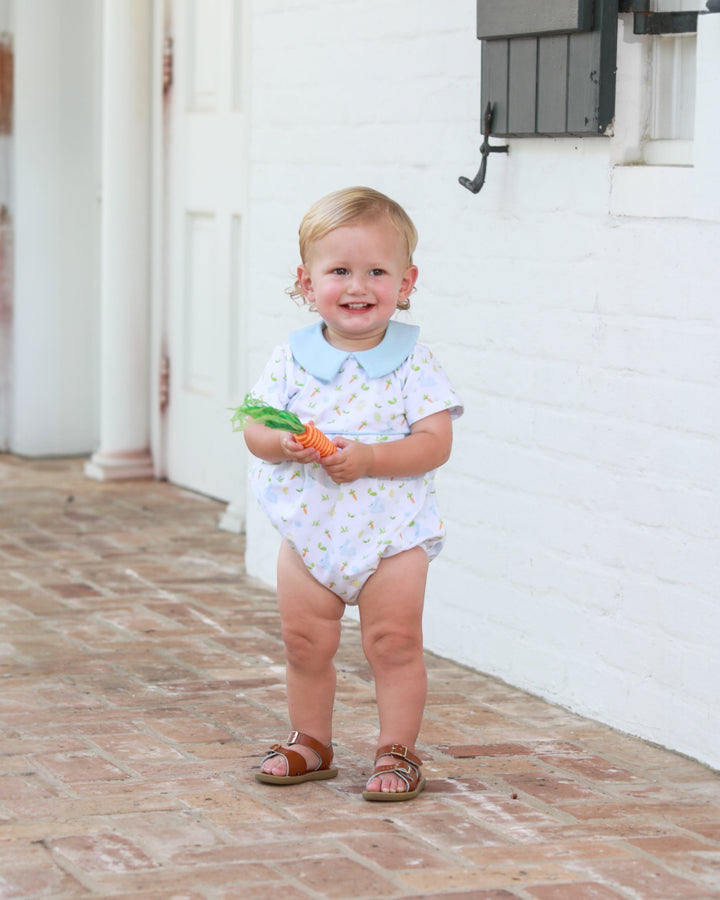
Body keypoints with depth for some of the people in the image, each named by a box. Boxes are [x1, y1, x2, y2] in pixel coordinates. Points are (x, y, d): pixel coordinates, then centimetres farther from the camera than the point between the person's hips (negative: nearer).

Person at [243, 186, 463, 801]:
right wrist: (284, 443, -24)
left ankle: (398, 752, 13)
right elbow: (254, 430, -2)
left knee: (395, 642, 0)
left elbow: (436, 443, -15)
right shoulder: (293, 358, -2)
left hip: (391, 530, -3)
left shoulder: (413, 362, -9)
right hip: (309, 530, 3)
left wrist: (367, 457, -27)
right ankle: (311, 743, 30)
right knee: (305, 642, 12)